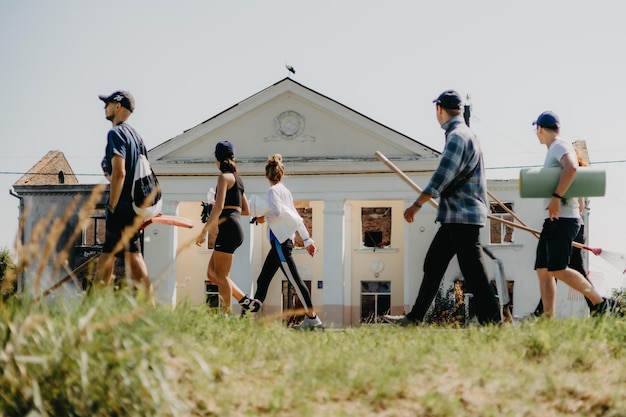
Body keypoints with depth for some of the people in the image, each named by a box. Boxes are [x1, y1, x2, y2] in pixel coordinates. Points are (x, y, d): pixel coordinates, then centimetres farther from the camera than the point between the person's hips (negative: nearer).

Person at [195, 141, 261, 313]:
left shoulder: (225, 176, -6)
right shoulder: (237, 179, 21)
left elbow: (218, 206, -17)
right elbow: (246, 210, 24)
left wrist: (203, 231, -16)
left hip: (228, 228, -9)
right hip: (235, 227, 9)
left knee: (221, 275, -6)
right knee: (212, 273, 11)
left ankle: (226, 314, -6)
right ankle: (245, 300, 6)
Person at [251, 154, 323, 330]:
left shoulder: (273, 191, -7)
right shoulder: (286, 191, 17)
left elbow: (277, 211, -23)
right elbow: (296, 218, 18)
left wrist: (264, 218, -5)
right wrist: (307, 240, 19)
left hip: (280, 241, -9)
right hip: (283, 240, 9)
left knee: (294, 279, -9)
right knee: (262, 280, 9)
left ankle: (312, 317, -9)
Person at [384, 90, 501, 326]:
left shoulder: (458, 136, -14)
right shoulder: (464, 134, 18)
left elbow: (442, 177, -21)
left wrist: (417, 205, -19)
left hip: (463, 216, -10)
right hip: (455, 217, 10)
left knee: (473, 272, -9)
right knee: (433, 264, 11)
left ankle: (492, 323, -6)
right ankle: (415, 318, 14)